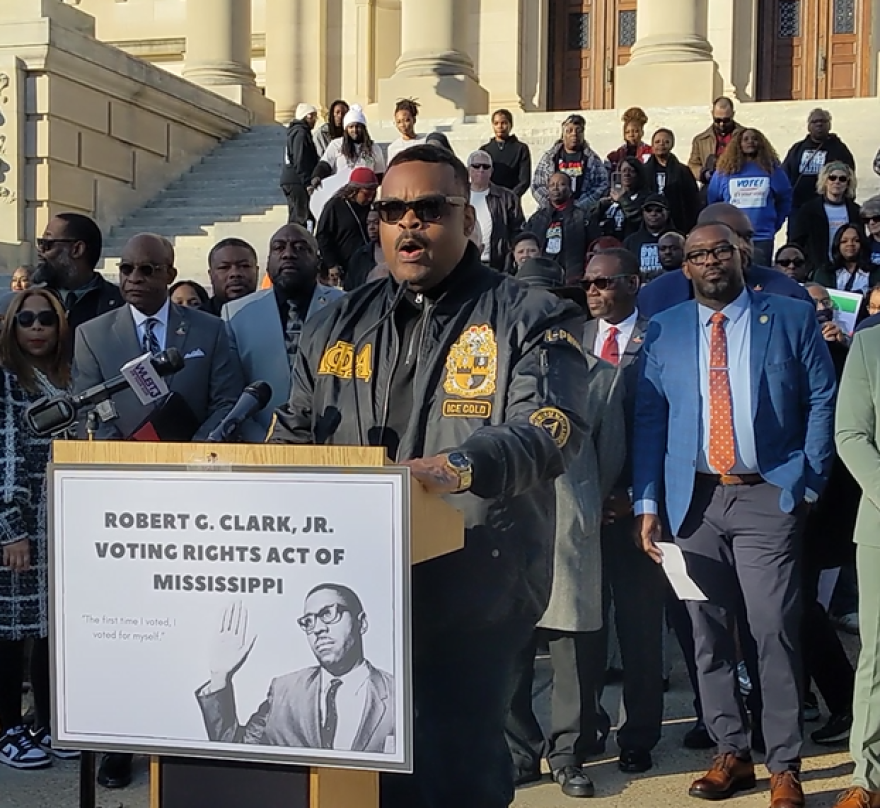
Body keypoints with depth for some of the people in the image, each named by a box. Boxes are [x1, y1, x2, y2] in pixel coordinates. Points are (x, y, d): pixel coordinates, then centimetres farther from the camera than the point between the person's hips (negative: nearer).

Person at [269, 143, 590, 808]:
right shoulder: (339, 326, 16)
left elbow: (547, 429, -15)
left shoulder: (531, 320, 1)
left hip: (473, 593, -4)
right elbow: (294, 434, 21)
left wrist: (463, 466, -35)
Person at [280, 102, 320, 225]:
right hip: (297, 183, -10)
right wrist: (307, 183, -19)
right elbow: (300, 161, -18)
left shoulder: (295, 131, 22)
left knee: (295, 218, 12)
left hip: (289, 181, 11)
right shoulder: (301, 133, -10)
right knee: (301, 218, -13)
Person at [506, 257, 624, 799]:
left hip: (570, 533, 0)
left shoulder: (599, 376, 8)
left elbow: (612, 455, 15)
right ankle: (520, 750, 19)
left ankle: (568, 752, 19)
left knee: (574, 645, 4)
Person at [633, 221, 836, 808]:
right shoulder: (664, 331, 9)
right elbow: (649, 420, 7)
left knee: (775, 632, -5)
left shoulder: (792, 319, 4)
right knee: (708, 633, 8)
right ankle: (731, 754, 23)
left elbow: (822, 401, 4)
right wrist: (647, 503, 1)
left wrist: (808, 481, -4)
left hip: (767, 499, -3)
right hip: (694, 500, 3)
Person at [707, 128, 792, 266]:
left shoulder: (772, 168, 5)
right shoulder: (724, 170, 4)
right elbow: (712, 201, 13)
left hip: (763, 237, 0)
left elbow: (785, 198, 14)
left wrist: (775, 224, 11)